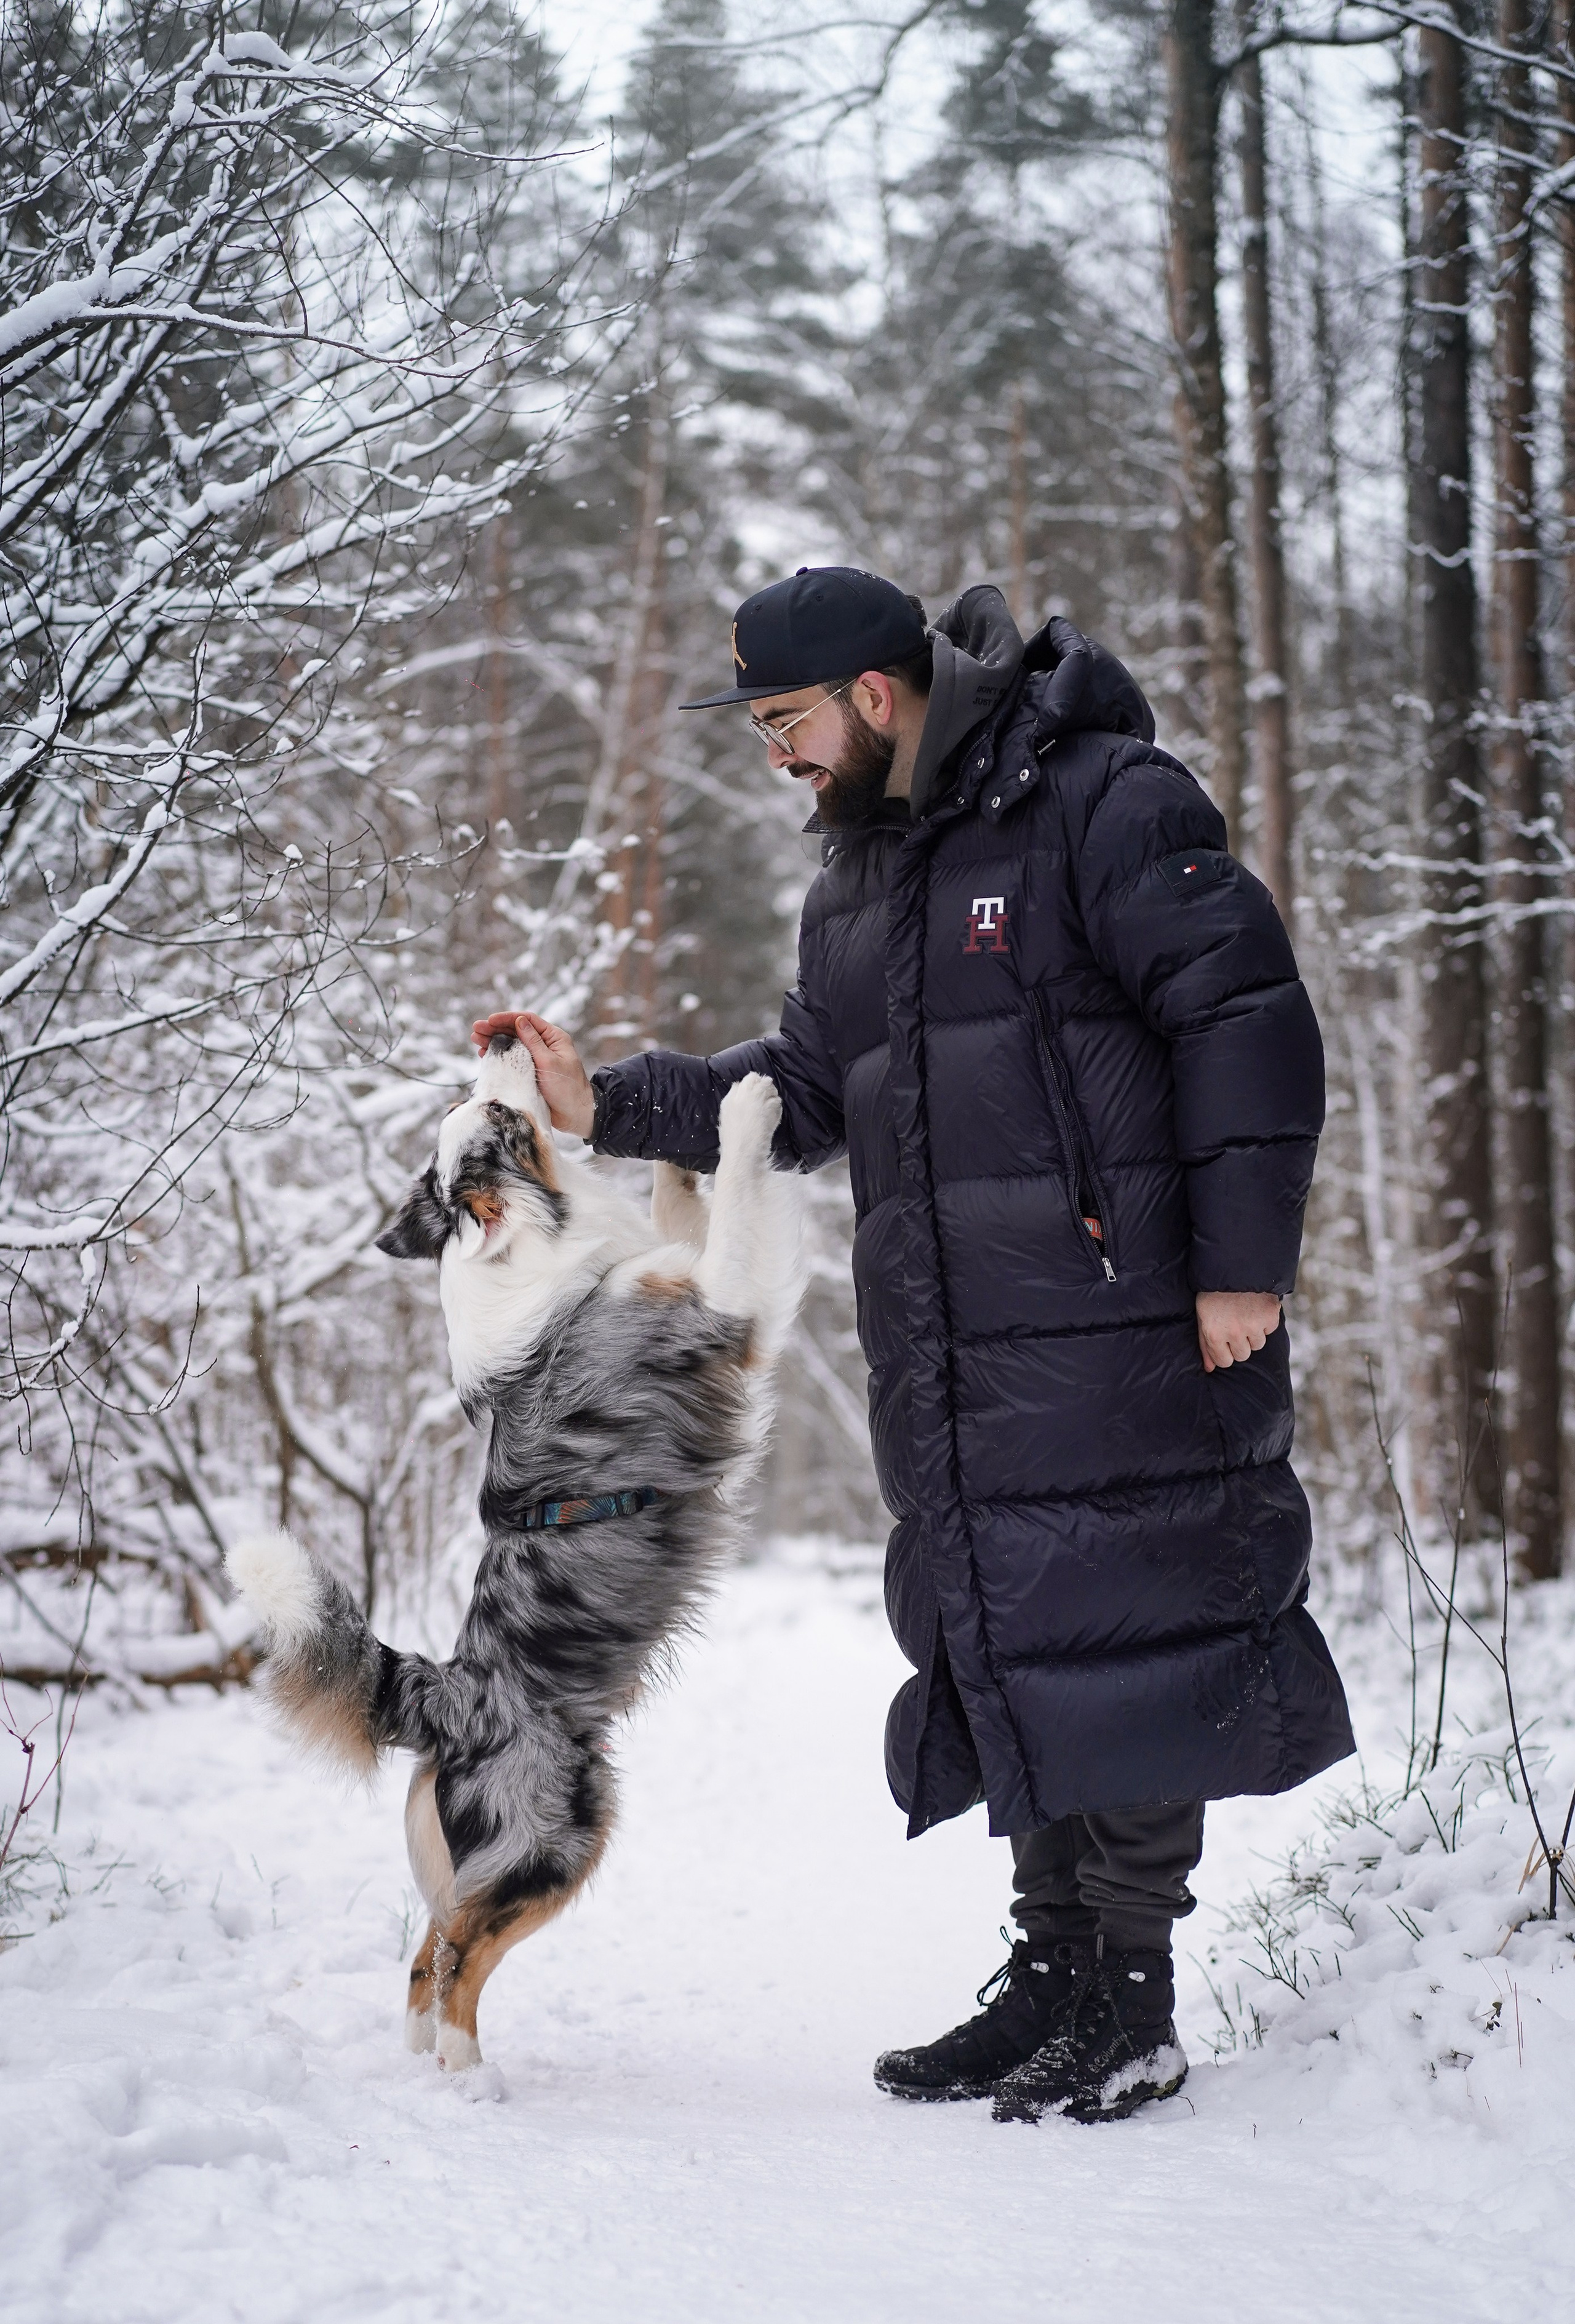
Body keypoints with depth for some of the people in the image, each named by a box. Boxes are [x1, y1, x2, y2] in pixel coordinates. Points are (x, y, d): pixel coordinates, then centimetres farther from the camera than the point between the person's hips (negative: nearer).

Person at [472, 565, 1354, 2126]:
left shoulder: (1106, 808, -7)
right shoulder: (854, 891, 20)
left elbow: (1248, 1022, -11)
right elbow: (804, 1091, 25)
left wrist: (1243, 1260, -15)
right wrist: (609, 1104, 13)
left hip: (1118, 1331, -8)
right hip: (949, 1362, 8)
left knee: (1125, 1639, -6)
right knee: (998, 1646, 11)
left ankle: (1134, 2007, 3)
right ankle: (1051, 1971, 22)